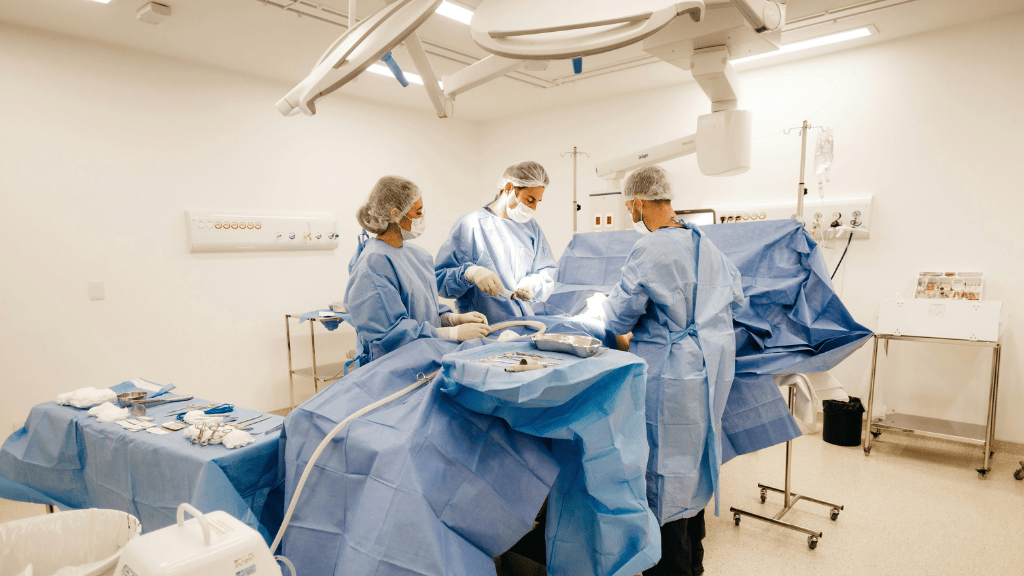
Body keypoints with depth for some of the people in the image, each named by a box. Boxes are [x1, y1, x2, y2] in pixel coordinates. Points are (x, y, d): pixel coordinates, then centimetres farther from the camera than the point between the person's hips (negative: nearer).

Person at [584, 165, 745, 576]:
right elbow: (735, 298, 19)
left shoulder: (650, 249, -18)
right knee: (694, 462, 21)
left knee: (665, 469, 5)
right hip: (712, 368, 9)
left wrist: (597, 307, 10)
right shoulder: (706, 245, 7)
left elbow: (620, 318, -12)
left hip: (670, 374, -9)